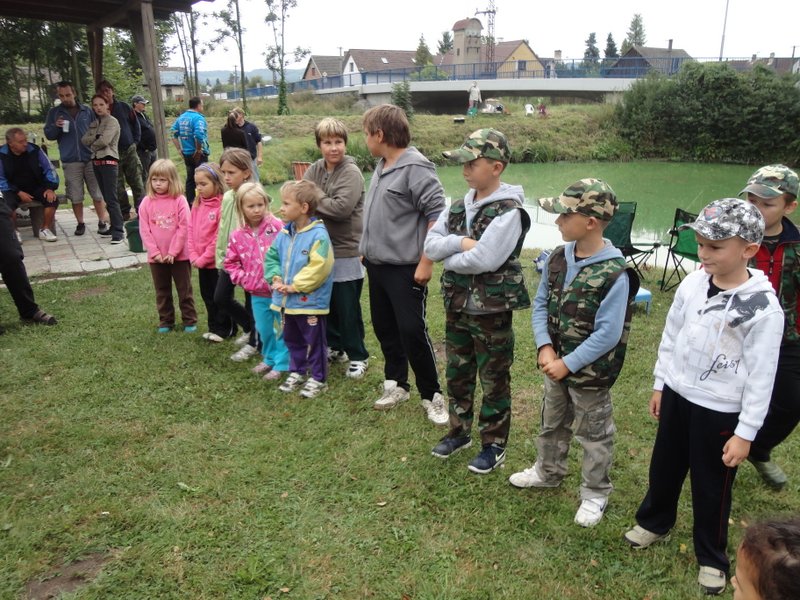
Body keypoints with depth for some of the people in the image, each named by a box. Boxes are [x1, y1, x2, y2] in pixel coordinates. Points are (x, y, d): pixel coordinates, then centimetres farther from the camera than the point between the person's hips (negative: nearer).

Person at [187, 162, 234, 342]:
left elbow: (219, 237, -19)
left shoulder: (222, 205, -17)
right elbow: (190, 231, 7)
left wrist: (203, 258, -14)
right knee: (207, 295, 16)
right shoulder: (197, 204, 7)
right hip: (201, 262, 8)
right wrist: (193, 256, -3)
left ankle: (224, 329, 19)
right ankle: (214, 327, 30)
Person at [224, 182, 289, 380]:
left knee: (284, 327, 4)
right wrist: (243, 279, -1)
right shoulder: (237, 236, 1)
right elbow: (230, 262, 11)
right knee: (264, 330, 17)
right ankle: (269, 358, 37)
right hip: (257, 293, 4)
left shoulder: (277, 227, -11)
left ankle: (281, 364, 18)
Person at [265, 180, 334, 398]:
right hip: (286, 299, 8)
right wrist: (276, 278, -4)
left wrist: (294, 286, -20)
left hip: (310, 301, -8)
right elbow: (272, 257, 13)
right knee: (292, 339, 21)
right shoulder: (284, 234, 5)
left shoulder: (318, 235, -18)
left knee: (314, 341, 6)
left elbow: (318, 268, -25)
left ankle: (318, 379, 19)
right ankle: (297, 372, 37)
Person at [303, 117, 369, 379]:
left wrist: (314, 200, -12)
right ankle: (334, 347, 34)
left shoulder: (351, 172, -12)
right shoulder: (314, 170, 8)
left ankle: (358, 356, 16)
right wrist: (324, 202, -18)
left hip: (346, 253, -6)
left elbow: (342, 207, -24)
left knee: (348, 309, 2)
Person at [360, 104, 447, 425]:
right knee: (384, 328, 17)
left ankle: (432, 395, 13)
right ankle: (396, 385, 33)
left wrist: (426, 263, -22)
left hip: (405, 269, -9)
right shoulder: (381, 166, 10)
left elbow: (437, 216, -21)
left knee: (412, 332, -4)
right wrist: (367, 249, 19)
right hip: (377, 265, 9)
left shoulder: (415, 168, -18)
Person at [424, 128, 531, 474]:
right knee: (457, 374, 19)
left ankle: (494, 445, 25)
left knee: (494, 380, 9)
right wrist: (461, 242, -18)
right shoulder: (460, 206, 5)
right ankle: (460, 431, 38)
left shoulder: (509, 211, -17)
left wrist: (449, 257, -11)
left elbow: (484, 259, -27)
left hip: (492, 310, -7)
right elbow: (430, 245, -1)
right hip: (457, 306, 7)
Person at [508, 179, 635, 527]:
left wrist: (568, 364, -20)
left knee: (594, 434, 15)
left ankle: (595, 493, 35)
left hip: (591, 372, -6)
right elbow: (540, 305, 1)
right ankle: (548, 471, 49)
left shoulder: (613, 274, -25)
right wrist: (546, 349, -12)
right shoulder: (557, 258, -5)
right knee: (552, 422, 26)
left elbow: (608, 334, -24)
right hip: (557, 363, 7)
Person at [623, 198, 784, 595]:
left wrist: (745, 433, -13)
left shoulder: (763, 307, -21)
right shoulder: (692, 284, -5)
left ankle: (712, 557, 35)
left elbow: (761, 377, -16)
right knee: (664, 466, 22)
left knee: (711, 486, 11)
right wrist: (660, 384, 12)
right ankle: (654, 521, 48)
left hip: (720, 410, -5)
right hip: (677, 395, 5)